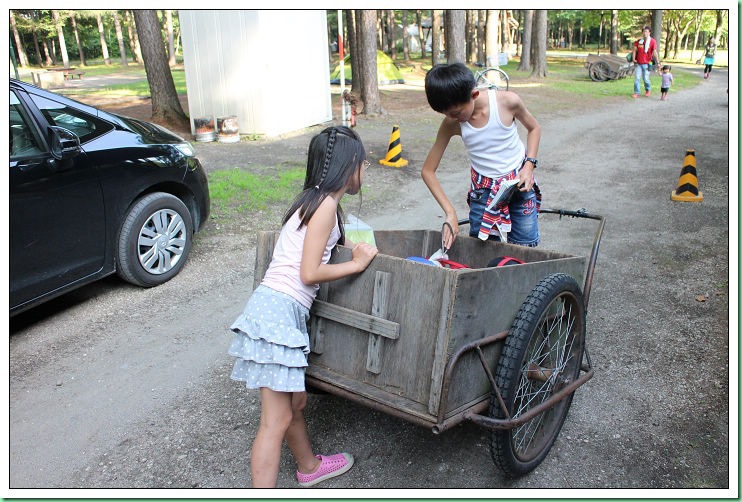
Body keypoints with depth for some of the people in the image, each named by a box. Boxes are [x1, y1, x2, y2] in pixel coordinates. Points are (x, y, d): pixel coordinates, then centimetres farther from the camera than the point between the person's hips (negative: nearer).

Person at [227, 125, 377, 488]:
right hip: (279, 310, -9)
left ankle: (309, 466, 44)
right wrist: (357, 264, -6)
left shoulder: (316, 201, 17)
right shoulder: (327, 203, -11)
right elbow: (310, 273, -15)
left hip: (286, 311, 9)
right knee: (277, 420, -5)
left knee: (295, 401, 25)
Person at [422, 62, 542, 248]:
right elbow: (428, 171, -10)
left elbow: (534, 128, 2)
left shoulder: (507, 101, -20)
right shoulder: (451, 124, -16)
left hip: (520, 184, -1)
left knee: (526, 246, 2)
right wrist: (450, 212, -17)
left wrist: (529, 165, -12)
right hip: (483, 190, 1)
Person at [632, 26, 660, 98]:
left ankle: (648, 90, 26)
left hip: (647, 64, -3)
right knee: (637, 78, -3)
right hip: (638, 63, 3)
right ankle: (636, 93, 2)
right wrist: (633, 58, -8)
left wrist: (658, 62, -13)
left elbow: (655, 52, -9)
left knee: (645, 78, -1)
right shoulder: (638, 41, 5)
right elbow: (635, 50, 7)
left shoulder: (652, 41, -6)